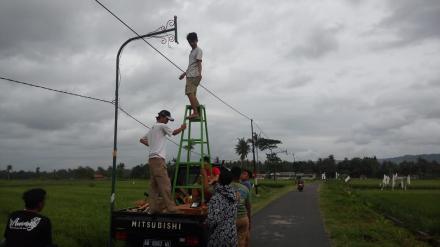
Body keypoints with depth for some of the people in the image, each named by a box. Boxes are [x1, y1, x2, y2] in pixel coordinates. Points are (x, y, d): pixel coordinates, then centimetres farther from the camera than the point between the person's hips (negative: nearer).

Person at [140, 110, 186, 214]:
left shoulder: (152, 129, 23)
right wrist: (182, 128, 25)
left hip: (152, 158, 10)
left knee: (154, 185, 8)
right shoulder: (162, 126, -3)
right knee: (165, 184, -12)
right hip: (158, 158, -10)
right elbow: (174, 132, 9)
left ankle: (154, 208, 9)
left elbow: (142, 139, 30)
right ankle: (171, 209, -14)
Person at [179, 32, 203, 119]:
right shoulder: (192, 51, 26)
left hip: (194, 75, -10)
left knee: (190, 93, -20)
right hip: (190, 75, 10)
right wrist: (185, 73, 39)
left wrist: (199, 73, -29)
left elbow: (199, 63, -15)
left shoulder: (198, 50, -1)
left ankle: (195, 112, -24)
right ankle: (198, 112, 9)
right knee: (192, 94, 7)